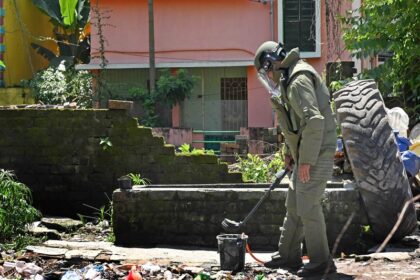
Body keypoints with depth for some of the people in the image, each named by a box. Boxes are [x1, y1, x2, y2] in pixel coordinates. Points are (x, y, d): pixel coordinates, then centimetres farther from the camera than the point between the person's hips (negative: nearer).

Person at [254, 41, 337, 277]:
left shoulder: (299, 81, -18)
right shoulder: (289, 80, 16)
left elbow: (314, 121, -28)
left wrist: (306, 160, -26)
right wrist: (291, 152, 24)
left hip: (317, 154, -11)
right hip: (305, 154, 11)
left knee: (308, 207, -8)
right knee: (294, 205, 16)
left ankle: (321, 262, 0)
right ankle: (289, 255, 26)